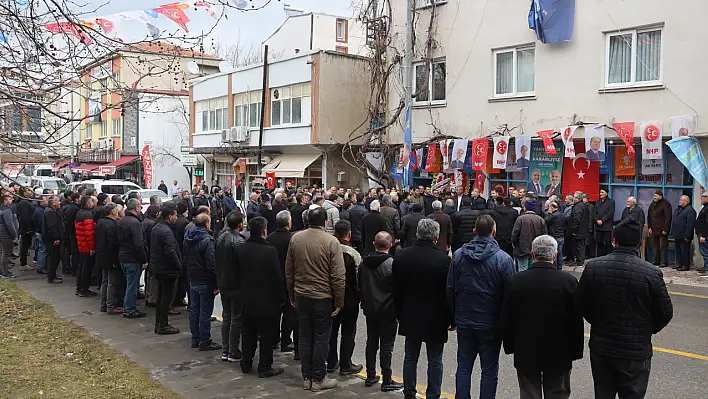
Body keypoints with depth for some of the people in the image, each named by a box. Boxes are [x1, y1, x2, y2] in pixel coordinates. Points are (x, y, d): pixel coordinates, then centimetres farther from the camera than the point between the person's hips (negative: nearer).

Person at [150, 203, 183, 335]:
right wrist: (179, 267, -14)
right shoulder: (166, 231, -22)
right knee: (166, 297, 0)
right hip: (167, 269, -10)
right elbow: (171, 253, -26)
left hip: (157, 268, 10)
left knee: (161, 296, 17)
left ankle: (158, 324, 26)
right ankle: (163, 326, 7)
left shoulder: (155, 228, 9)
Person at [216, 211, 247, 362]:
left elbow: (217, 261, 11)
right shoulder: (238, 240, -22)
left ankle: (225, 351, 21)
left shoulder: (220, 237, 4)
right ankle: (233, 353, 9)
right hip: (236, 285, -8)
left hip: (223, 283, 8)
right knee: (236, 319, 3)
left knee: (226, 317, 16)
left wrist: (219, 282, 18)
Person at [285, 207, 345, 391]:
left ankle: (306, 377, 22)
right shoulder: (331, 241, -14)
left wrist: (292, 294, 17)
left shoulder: (295, 239, 0)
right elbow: (338, 276, -14)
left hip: (301, 295, 4)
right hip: (323, 297, -4)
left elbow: (288, 270, 7)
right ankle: (318, 379, 15)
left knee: (305, 337, 13)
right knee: (321, 338, 6)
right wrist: (339, 302, -5)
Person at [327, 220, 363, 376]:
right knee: (348, 332, 8)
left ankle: (331, 363, 26)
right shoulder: (353, 254, -18)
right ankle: (345, 366, 15)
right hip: (349, 299, -4)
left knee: (332, 330, 15)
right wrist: (359, 295, 3)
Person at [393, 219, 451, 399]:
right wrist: (450, 319, 0)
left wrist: (400, 314, 13)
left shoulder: (401, 256, -5)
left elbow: (396, 290, 3)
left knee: (410, 357, 17)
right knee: (435, 360, 9)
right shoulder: (443, 259, -17)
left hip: (410, 317, 4)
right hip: (435, 319, -4)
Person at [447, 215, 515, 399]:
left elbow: (450, 290, 4)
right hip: (491, 324, -3)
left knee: (463, 367, 13)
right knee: (489, 370, 8)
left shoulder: (458, 255, -1)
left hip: (464, 322, 3)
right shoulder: (503, 258, -11)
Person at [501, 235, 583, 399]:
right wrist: (574, 354, 6)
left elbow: (506, 320, -3)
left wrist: (510, 347, 10)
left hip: (525, 354, 0)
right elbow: (577, 322, -5)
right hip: (559, 355, 0)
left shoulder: (515, 281, -10)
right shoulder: (569, 282, -11)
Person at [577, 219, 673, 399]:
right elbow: (665, 313, -7)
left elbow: (581, 304, -3)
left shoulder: (592, 267, -11)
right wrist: (647, 330, 13)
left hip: (600, 348, 3)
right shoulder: (652, 273, -17)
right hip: (636, 351, -2)